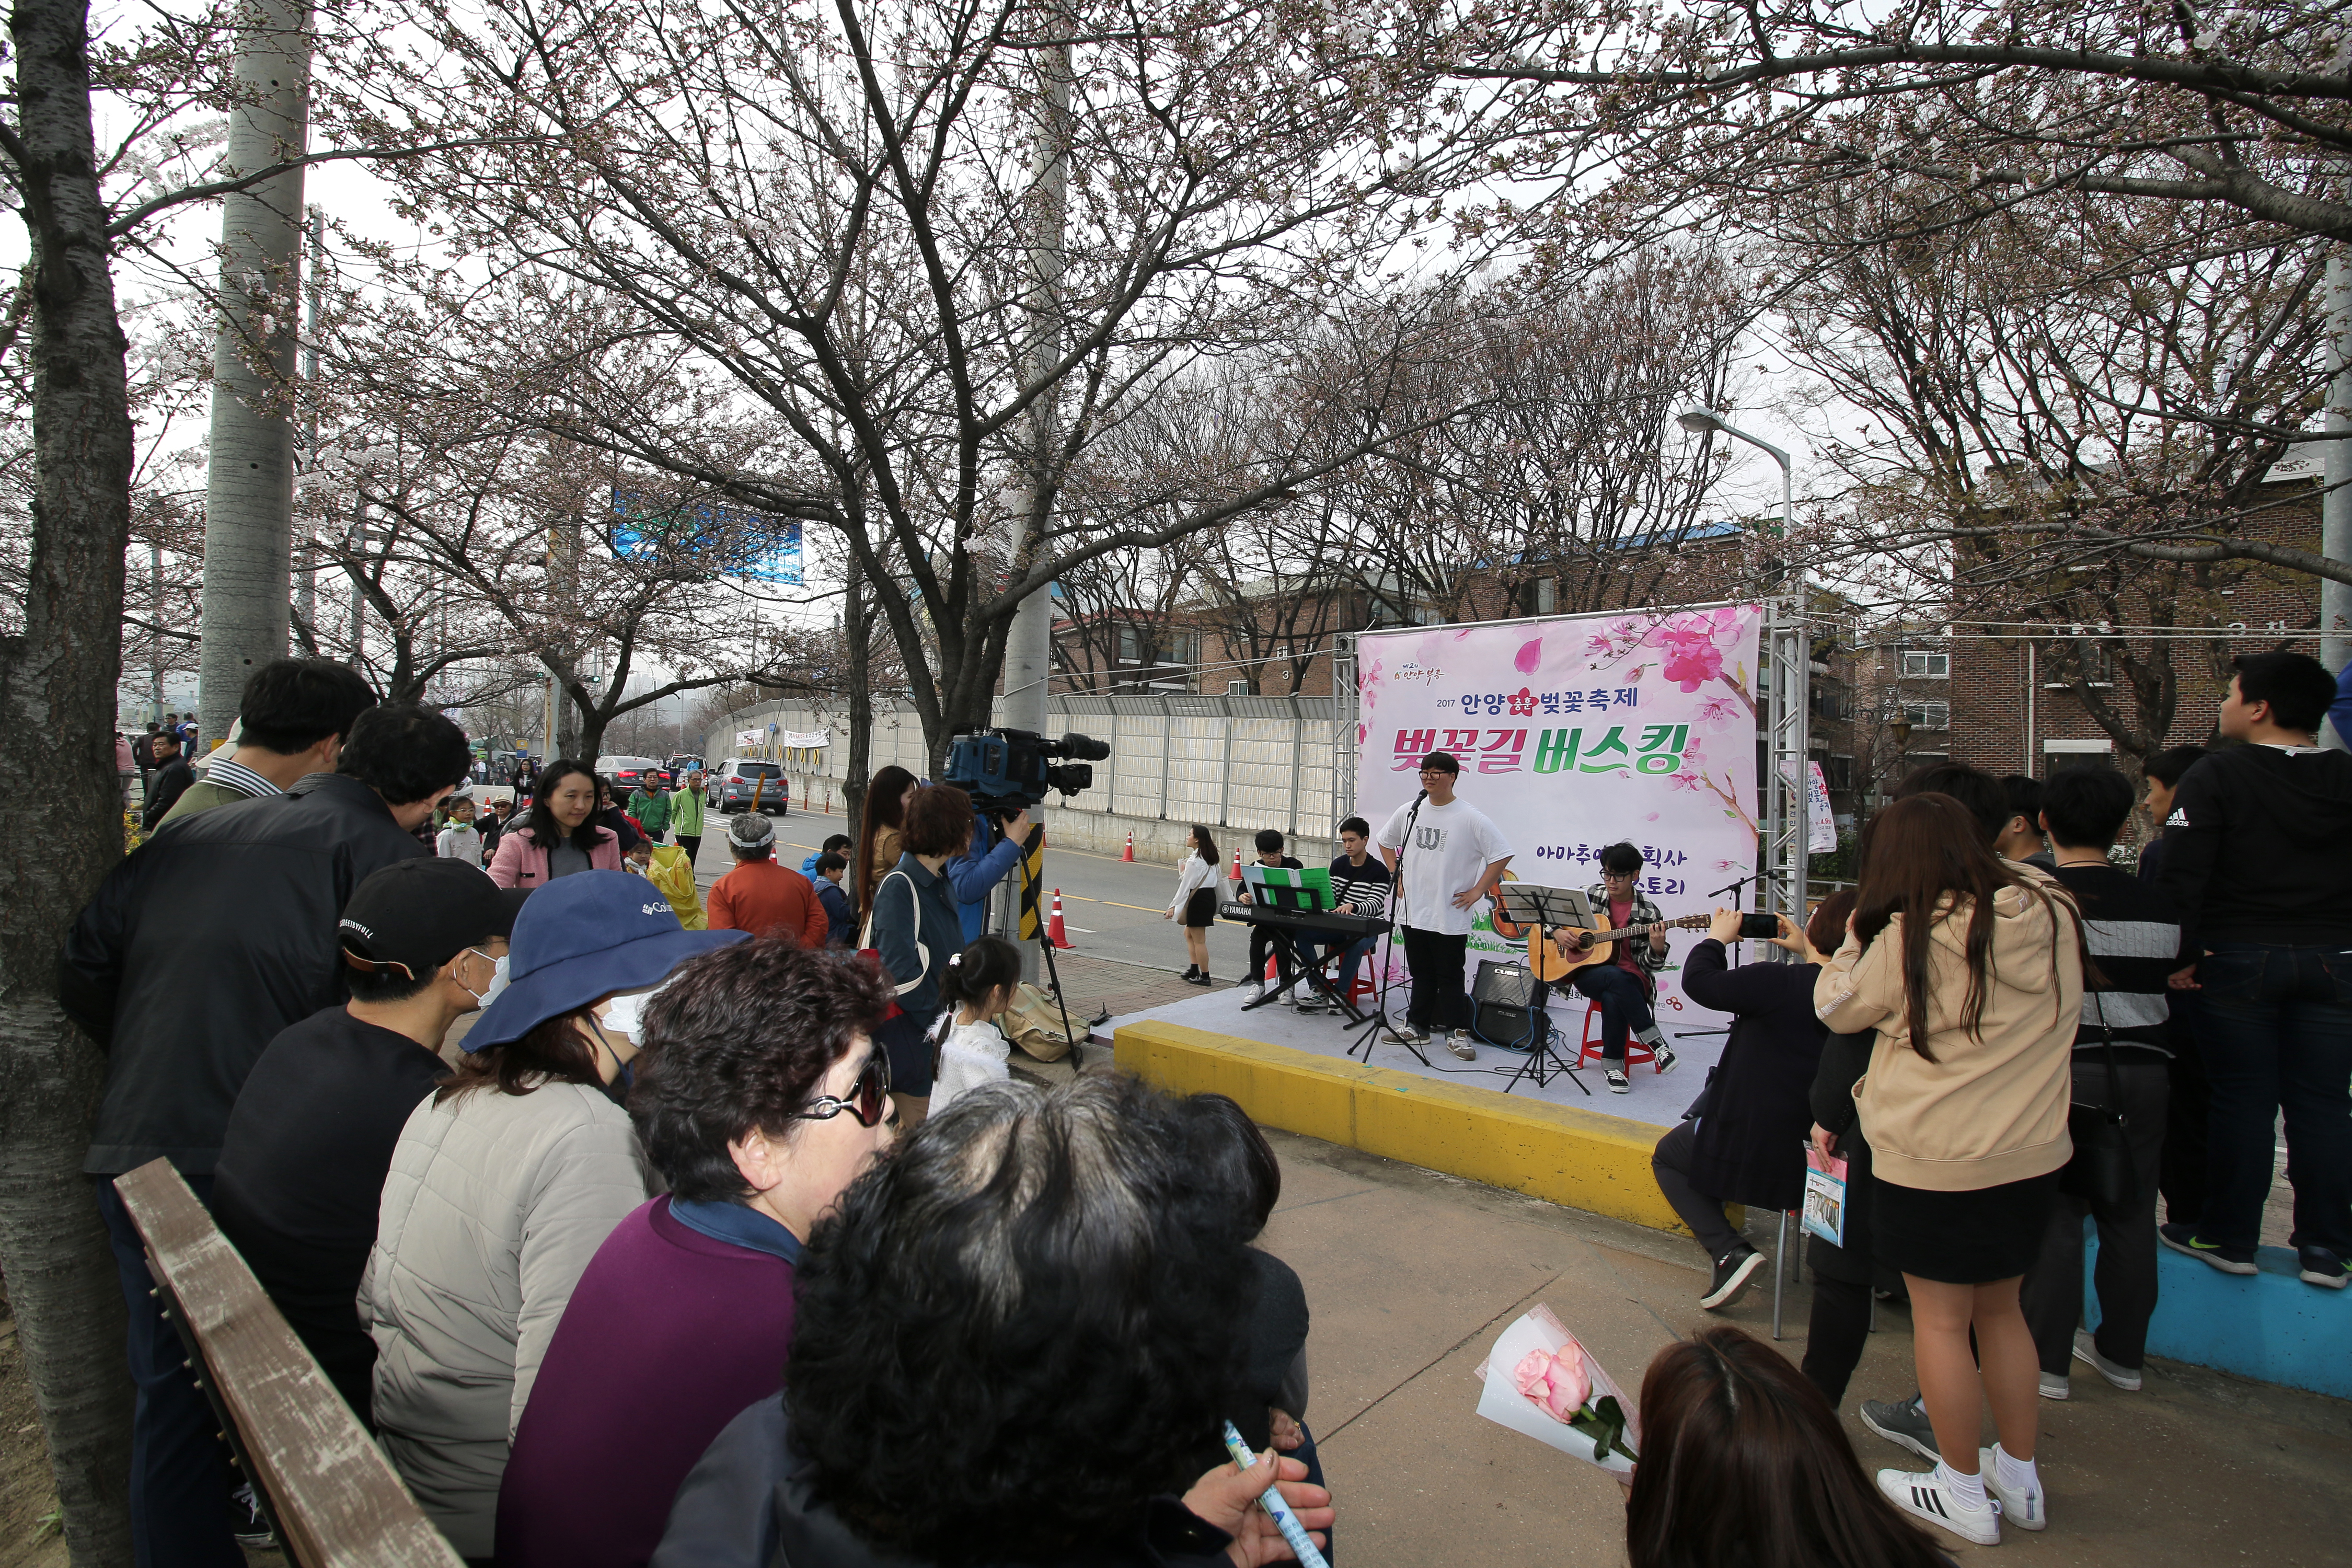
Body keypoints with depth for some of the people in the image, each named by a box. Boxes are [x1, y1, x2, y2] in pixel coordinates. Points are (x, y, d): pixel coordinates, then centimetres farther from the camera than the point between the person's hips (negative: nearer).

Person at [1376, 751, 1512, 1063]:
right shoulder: (1409, 812, 5)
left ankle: (1458, 1033, 13)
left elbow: (1502, 855, -9)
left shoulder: (1470, 818, -10)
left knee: (1450, 976, 2)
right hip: (1415, 911, 5)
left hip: (1451, 916, -5)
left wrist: (1477, 891, -9)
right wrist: (1398, 876, 11)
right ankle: (1416, 1027, 25)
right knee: (1421, 974, 15)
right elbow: (1386, 842, 21)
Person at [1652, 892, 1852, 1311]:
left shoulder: (1778, 982, -25)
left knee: (1667, 1155, 20)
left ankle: (1730, 1251, 0)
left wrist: (1716, 938, 0)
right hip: (1818, 1153, 7)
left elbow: (1699, 982, -16)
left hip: (1755, 1149, -7)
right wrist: (1805, 954, 22)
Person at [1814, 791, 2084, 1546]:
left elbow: (1837, 1006, -3)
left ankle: (1963, 1493, 23)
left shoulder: (1910, 939, -19)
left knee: (1940, 1320, 10)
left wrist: (1860, 928, 5)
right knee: (2001, 1312, 22)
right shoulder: (2053, 916, -3)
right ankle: (2019, 1479, 35)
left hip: (1933, 1164, -6)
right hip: (2031, 1155, 6)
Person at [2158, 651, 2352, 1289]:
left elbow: (2182, 875, -17)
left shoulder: (2215, 776, -10)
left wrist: (2182, 950, -12)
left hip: (2239, 959, -4)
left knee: (2242, 1101, 4)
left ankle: (2229, 1237, 14)